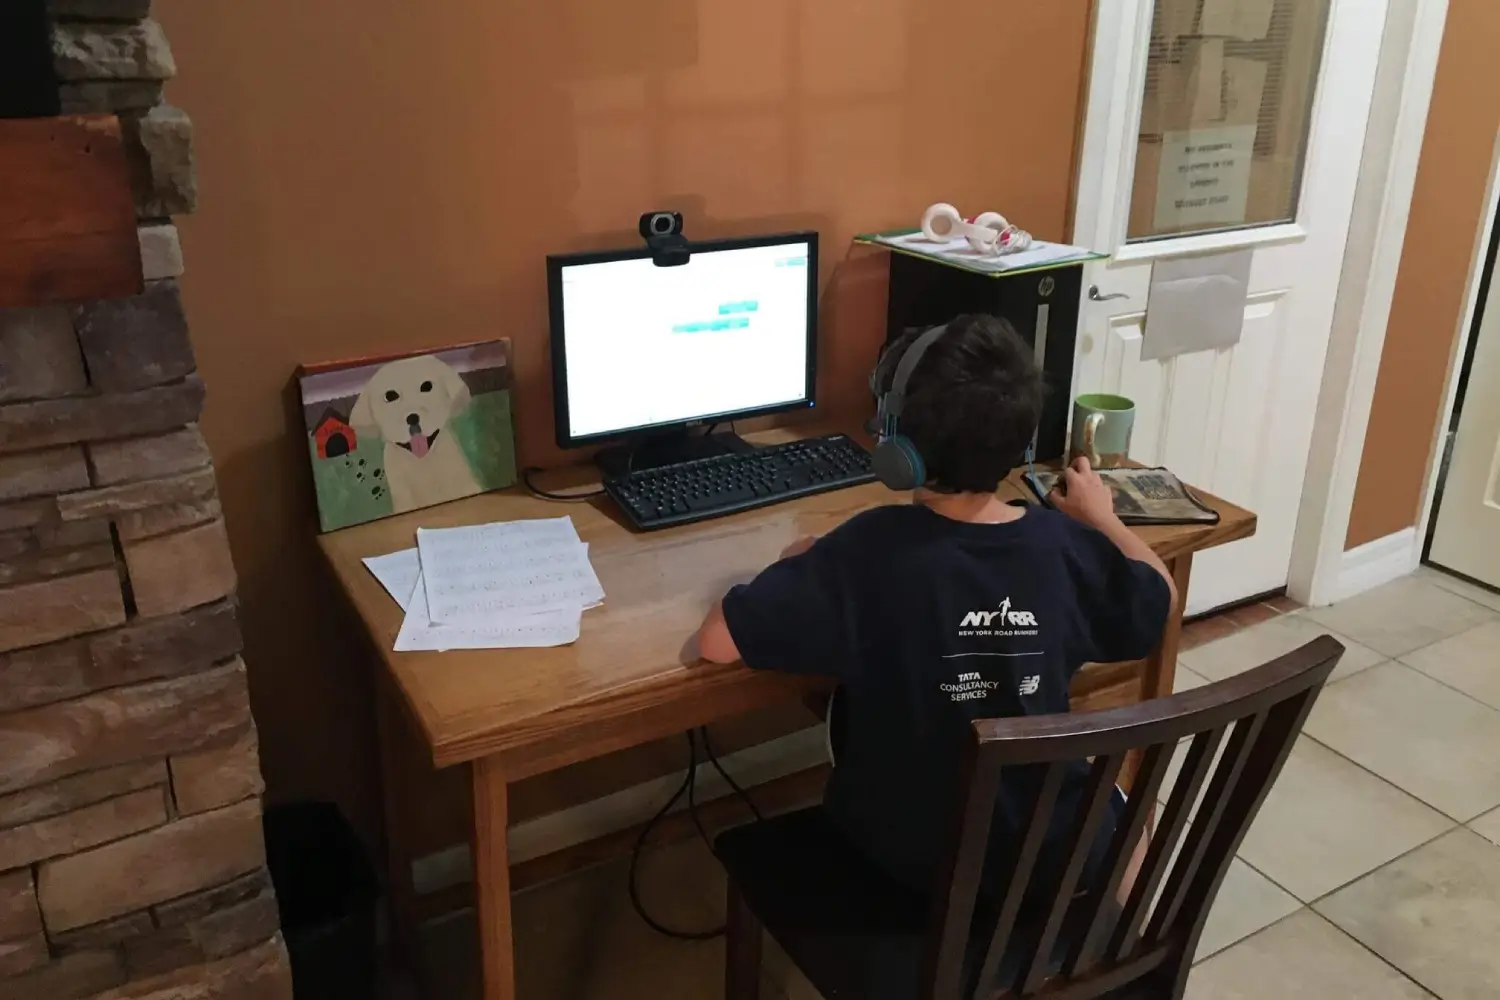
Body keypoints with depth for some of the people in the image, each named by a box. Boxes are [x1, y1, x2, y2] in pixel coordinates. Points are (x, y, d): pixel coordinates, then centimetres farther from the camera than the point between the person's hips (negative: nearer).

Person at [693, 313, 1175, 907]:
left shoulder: (871, 550, -25)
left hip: (904, 851, -1)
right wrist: (1100, 517, 23)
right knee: (1121, 813, 35)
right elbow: (1160, 599, 6)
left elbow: (717, 642, -22)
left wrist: (799, 567, -4)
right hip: (1047, 851, 1)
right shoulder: (1066, 546, -16)